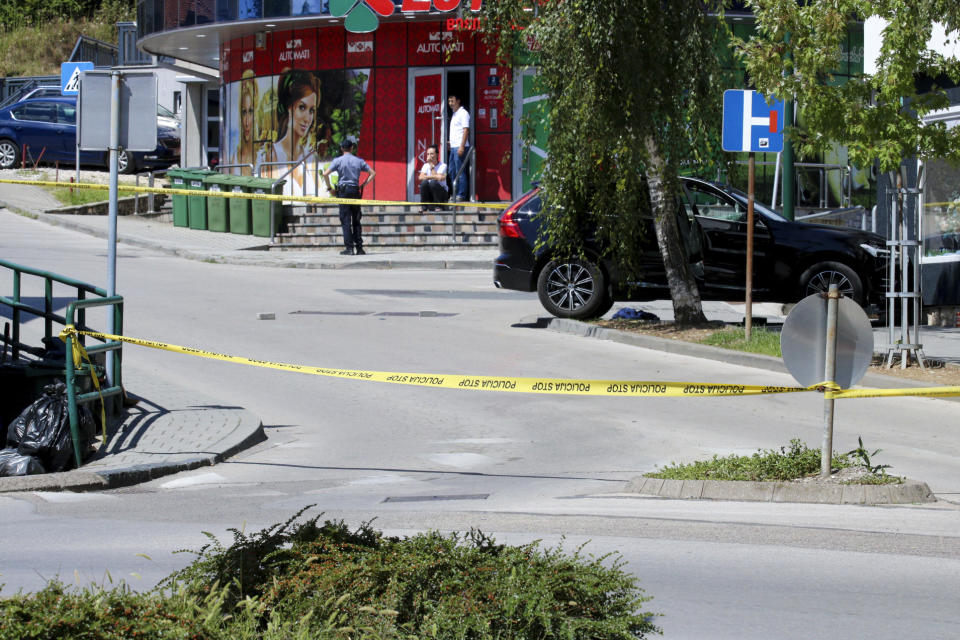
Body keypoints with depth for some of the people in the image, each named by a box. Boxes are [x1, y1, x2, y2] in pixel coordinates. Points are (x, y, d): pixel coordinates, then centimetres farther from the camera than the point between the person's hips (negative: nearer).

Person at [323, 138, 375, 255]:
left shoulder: (338, 160, -1)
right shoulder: (359, 161, 8)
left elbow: (325, 174, -11)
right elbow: (372, 173, 9)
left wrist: (329, 187, 0)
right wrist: (363, 185, 11)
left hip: (343, 190, -3)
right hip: (355, 190, 3)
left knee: (345, 220, -3)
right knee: (356, 220, 10)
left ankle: (349, 248, -10)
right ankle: (359, 248, 7)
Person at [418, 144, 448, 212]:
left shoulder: (443, 165, -8)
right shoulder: (426, 165, 3)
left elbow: (439, 178, -22)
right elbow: (421, 177, -14)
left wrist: (431, 165, -18)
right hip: (430, 194, 3)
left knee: (433, 182, -31)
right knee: (424, 182, -26)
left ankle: (438, 206, -18)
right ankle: (424, 207, -17)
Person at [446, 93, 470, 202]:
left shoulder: (463, 113, -8)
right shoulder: (454, 114, 20)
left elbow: (466, 130, -14)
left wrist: (462, 146, -20)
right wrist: (450, 142, 17)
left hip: (460, 147, -10)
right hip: (453, 147, 10)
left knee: (460, 172, -8)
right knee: (452, 172, 10)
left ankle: (462, 196, -6)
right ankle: (455, 195, 14)